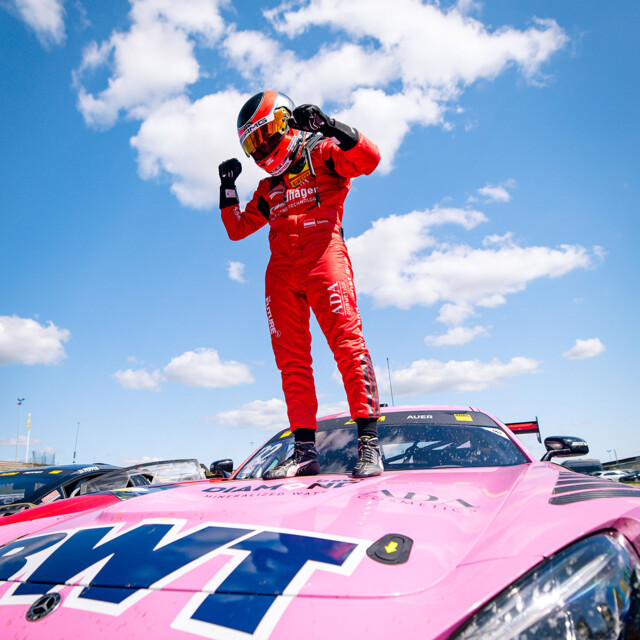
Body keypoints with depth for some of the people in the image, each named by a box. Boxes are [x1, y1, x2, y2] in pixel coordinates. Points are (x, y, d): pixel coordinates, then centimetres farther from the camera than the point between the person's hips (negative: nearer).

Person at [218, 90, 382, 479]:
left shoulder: (322, 153, 14)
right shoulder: (268, 189, 31)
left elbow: (369, 159, -3)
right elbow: (238, 229, 30)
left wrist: (327, 125, -9)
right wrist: (228, 187, 21)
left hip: (322, 253, -6)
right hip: (281, 268, 6)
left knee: (347, 342, -18)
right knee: (291, 359, -2)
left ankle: (369, 441, -17)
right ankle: (305, 450, 0)